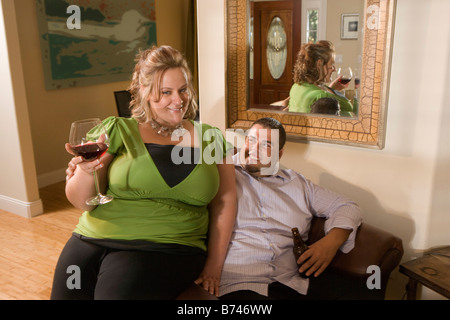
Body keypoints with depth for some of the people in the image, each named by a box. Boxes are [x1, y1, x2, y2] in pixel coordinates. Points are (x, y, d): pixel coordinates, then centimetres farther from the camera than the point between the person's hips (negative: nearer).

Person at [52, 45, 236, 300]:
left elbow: (224, 202, 7)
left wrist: (214, 266, -1)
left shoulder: (210, 138, 10)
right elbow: (81, 202, 6)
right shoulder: (117, 131, 6)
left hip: (166, 249, -1)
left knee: (119, 291, -26)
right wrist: (86, 171, -16)